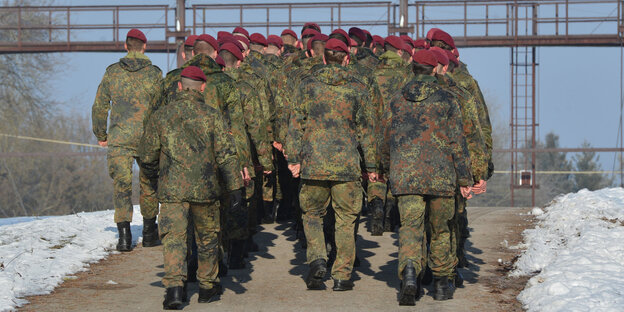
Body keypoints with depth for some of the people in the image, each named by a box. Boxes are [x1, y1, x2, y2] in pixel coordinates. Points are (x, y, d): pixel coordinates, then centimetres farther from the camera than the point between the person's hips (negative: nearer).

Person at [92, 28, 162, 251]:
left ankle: (124, 233, -12)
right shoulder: (154, 74, -2)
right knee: (149, 184, 15)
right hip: (148, 139, 0)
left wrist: (101, 135, 17)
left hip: (119, 138, 0)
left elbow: (100, 106, 6)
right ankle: (149, 232, 22)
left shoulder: (112, 72, 3)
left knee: (121, 185, 1)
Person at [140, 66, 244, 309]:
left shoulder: (160, 117, 2)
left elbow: (148, 157, 8)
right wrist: (235, 190, -5)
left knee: (173, 237, -3)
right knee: (208, 236, 17)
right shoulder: (212, 117, -2)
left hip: (172, 189, 0)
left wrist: (156, 178, 28)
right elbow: (227, 155, -7)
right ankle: (207, 286, 26)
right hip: (205, 189, 0)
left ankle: (174, 285, -21)